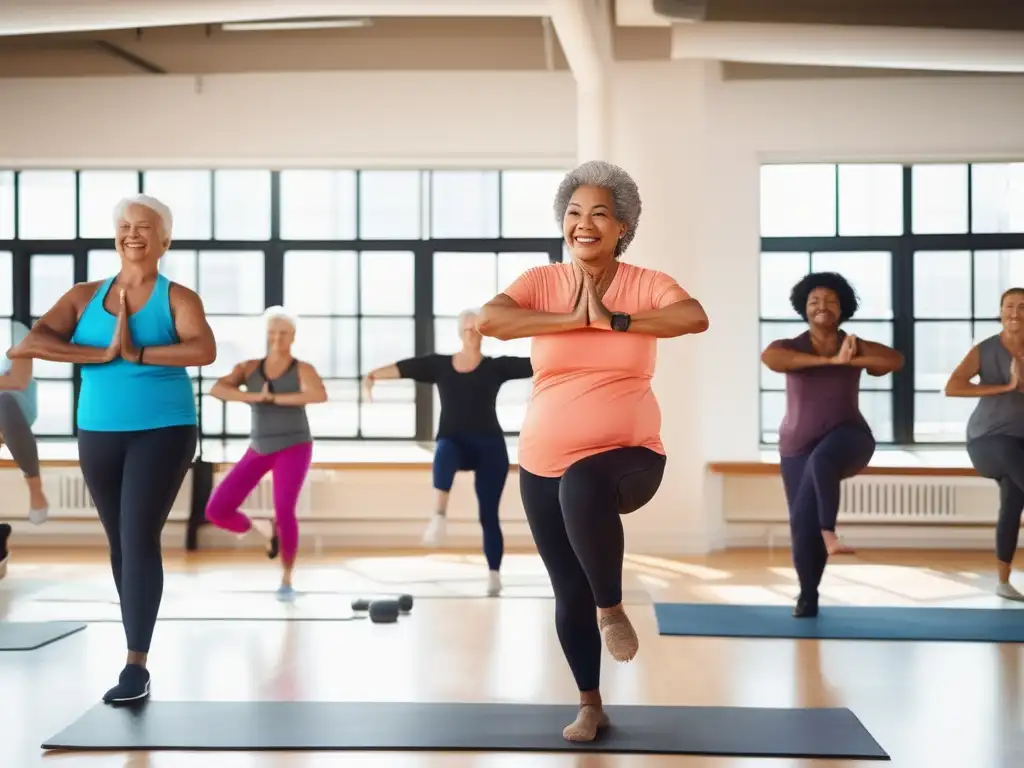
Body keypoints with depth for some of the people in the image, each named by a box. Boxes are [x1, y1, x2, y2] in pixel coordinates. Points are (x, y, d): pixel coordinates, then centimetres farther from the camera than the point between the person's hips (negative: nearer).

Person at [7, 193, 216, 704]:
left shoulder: (177, 298, -3)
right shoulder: (84, 297, 5)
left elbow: (204, 351, -22)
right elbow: (26, 345, -10)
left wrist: (137, 353, -20)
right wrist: (104, 354, -17)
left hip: (163, 432, -4)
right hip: (98, 436, 4)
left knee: (140, 539, -10)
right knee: (119, 542, 13)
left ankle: (137, 666, -8)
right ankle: (137, 647, 28)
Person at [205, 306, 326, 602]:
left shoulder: (303, 369, -6)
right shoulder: (248, 368, 4)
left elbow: (320, 395, -28)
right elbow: (216, 389, -13)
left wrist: (275, 398, -22)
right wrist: (254, 397, -24)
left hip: (294, 448, -4)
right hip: (259, 451, 4)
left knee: (284, 511, -26)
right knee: (216, 511, -5)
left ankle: (287, 580, -4)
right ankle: (265, 530, 24)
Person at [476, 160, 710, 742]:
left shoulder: (646, 284, -3)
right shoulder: (541, 282, 0)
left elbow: (697, 318, -23)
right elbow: (487, 320, -18)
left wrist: (613, 319, -20)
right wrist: (572, 319, -19)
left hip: (630, 456, -3)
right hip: (546, 464, 3)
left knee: (584, 487, -39)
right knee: (569, 591, 10)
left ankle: (612, 606, -13)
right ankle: (591, 705, 33)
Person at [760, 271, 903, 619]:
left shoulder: (855, 346, -1)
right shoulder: (791, 347, -4)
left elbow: (896, 359, -17)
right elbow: (768, 357, -28)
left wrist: (850, 361, -27)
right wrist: (829, 359, -33)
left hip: (847, 436, -2)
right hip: (798, 446, 2)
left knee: (822, 460, -39)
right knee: (802, 522, 2)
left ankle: (829, 534, -38)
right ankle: (807, 597, 21)